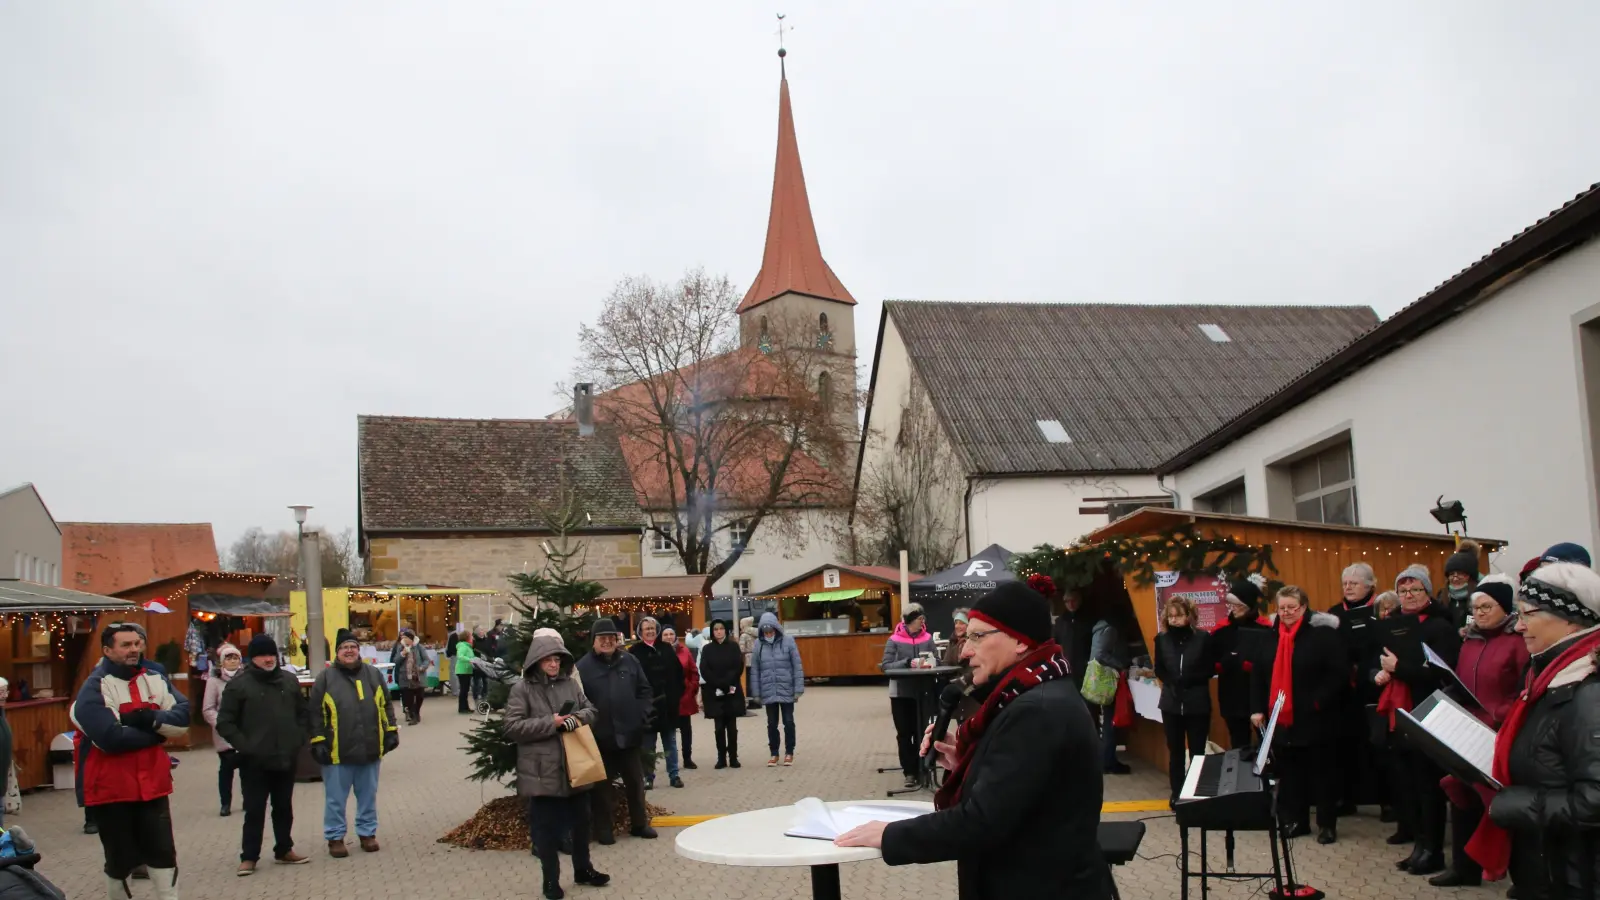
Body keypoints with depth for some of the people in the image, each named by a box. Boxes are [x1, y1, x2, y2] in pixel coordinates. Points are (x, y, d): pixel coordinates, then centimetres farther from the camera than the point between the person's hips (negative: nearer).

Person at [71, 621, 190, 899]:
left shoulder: (155, 677, 4)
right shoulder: (94, 688, -13)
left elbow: (183, 718, -3)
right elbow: (110, 738, -25)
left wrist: (151, 718, -22)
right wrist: (159, 730, -14)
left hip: (152, 785, 4)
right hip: (112, 788, -4)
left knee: (164, 853, 10)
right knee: (120, 860, 10)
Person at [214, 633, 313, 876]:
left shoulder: (290, 681, 8)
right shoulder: (239, 685, -6)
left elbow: (303, 713, 17)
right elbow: (225, 722, -7)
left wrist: (300, 739, 3)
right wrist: (244, 746, -14)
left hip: (286, 758, 4)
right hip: (254, 762, -4)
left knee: (284, 808, 14)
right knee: (254, 810, 2)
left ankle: (284, 850, 26)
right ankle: (249, 856, 12)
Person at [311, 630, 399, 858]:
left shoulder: (373, 674, 7)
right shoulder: (326, 677, -2)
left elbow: (386, 706, 12)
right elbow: (316, 713, -3)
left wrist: (391, 732, 7)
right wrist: (318, 743, -7)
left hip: (370, 749, 3)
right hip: (337, 752, -3)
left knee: (368, 795, 13)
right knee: (336, 798, 6)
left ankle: (367, 833, 26)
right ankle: (335, 837, 19)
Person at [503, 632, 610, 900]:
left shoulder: (570, 683, 5)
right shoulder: (522, 689, -9)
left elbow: (592, 710, 12)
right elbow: (511, 727, -15)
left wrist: (577, 718, -12)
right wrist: (551, 723, -19)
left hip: (574, 767, 5)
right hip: (541, 772, -5)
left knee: (580, 821, 17)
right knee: (546, 827, 4)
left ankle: (583, 869, 35)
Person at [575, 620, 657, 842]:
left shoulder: (630, 661, 5)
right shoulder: (583, 666, -7)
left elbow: (644, 691, 9)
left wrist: (643, 716, -2)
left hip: (629, 733, 3)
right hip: (600, 736, -3)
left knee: (635, 781, 13)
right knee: (602, 784, 8)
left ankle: (640, 823, 26)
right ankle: (603, 828, 19)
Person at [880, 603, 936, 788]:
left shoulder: (927, 638, 1)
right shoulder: (894, 640, -6)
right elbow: (885, 666, -11)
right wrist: (908, 663, -22)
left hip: (922, 692, 2)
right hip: (900, 693, -2)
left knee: (920, 732, 7)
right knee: (904, 733, 5)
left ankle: (919, 769, 18)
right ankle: (909, 771, 13)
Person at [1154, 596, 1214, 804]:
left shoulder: (1203, 638, -7)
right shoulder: (1162, 639, 1)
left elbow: (1211, 669, -2)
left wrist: (1190, 679, -14)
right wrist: (1171, 681, -9)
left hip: (1197, 704, -2)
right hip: (1171, 704, 2)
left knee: (1197, 751, 4)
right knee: (1175, 751, 11)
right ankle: (1177, 794, 21)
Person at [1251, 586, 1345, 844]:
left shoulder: (1323, 632, -10)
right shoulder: (1271, 634, 7)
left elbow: (1340, 673, -14)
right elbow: (1258, 675, 11)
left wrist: (1318, 702, -20)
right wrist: (1257, 708, 4)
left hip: (1315, 719, -5)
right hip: (1281, 719, 5)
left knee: (1321, 771, 6)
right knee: (1289, 772, 12)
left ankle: (1327, 824, 17)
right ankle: (1295, 820, 23)